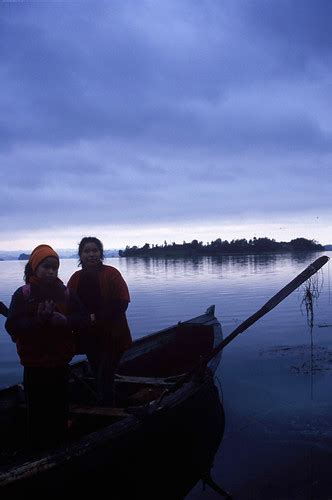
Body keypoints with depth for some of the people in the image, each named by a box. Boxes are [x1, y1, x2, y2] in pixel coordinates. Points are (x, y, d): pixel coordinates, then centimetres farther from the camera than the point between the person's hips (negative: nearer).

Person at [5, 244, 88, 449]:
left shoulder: (66, 293, 1)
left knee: (60, 401, 10)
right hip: (34, 361, -2)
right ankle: (38, 441, 22)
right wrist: (37, 320, -27)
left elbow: (82, 317, -2)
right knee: (37, 402, 3)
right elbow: (12, 325, -15)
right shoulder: (23, 294, -8)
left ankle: (59, 436, 31)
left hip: (60, 358, 2)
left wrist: (65, 320, -21)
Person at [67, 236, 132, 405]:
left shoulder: (111, 274, -10)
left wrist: (96, 317, -19)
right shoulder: (76, 278, 3)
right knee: (99, 376, 19)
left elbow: (121, 303, -16)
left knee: (105, 378, -6)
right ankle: (107, 408, 36)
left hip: (111, 336, -5)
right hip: (89, 338, 5)